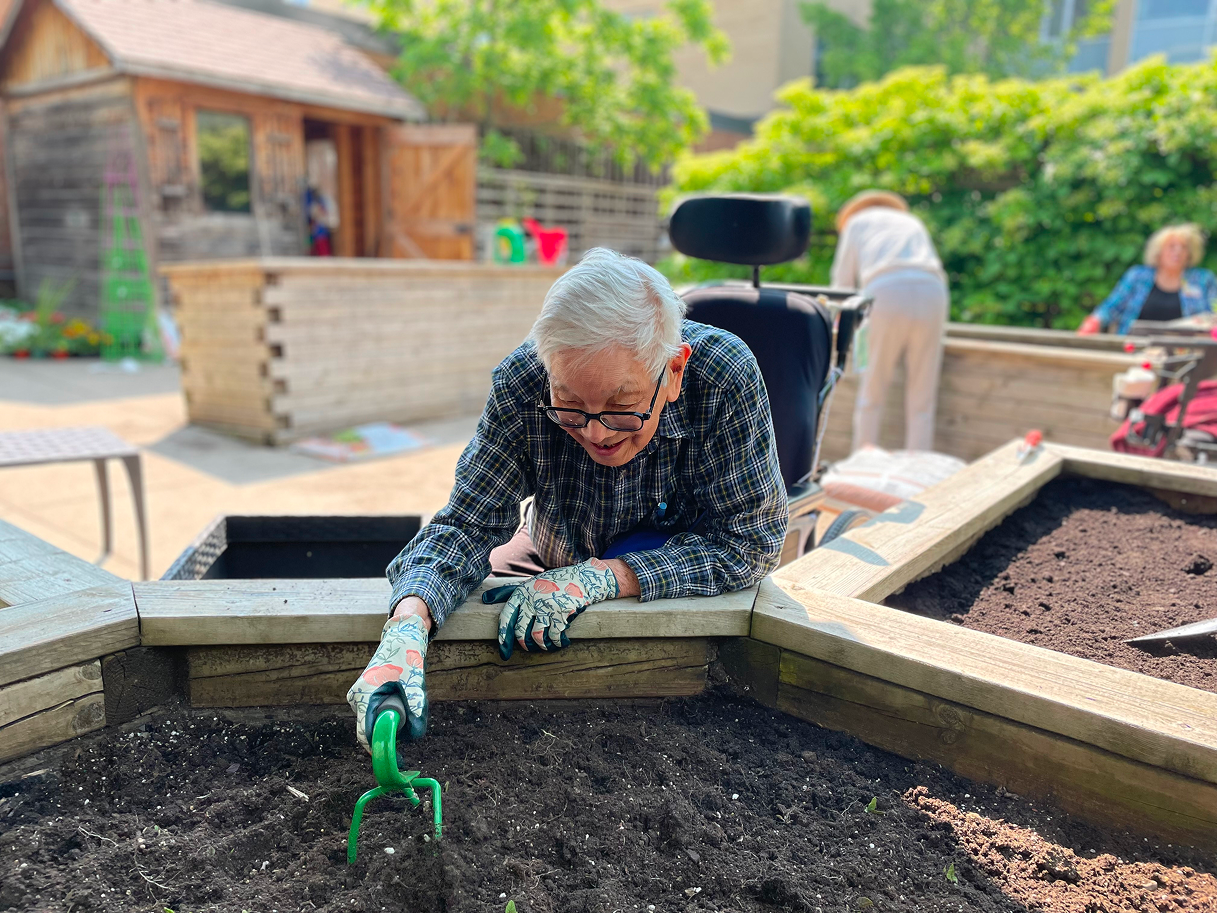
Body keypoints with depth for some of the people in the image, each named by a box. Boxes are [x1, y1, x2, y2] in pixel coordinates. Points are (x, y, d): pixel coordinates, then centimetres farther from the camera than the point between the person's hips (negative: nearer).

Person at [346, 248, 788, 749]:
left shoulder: (725, 377, -34)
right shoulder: (520, 382, -28)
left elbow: (750, 540, -28)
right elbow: (469, 522, -24)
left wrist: (601, 577, -38)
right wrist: (408, 625, -45)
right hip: (556, 556, 3)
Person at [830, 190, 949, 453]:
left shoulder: (856, 222, 27)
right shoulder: (914, 223, 37)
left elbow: (843, 281, 23)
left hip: (886, 293, -3)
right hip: (932, 294, 3)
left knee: (871, 395, 3)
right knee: (922, 400, 4)